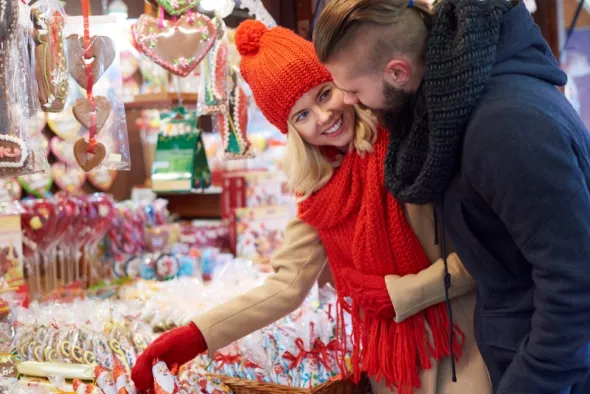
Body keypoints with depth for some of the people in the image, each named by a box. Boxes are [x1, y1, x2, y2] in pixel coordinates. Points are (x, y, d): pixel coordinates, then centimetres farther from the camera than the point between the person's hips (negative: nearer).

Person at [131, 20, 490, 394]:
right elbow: (286, 286, 1)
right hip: (391, 352, 5)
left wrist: (396, 293, -16)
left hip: (458, 343, -4)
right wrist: (196, 335, -7)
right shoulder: (319, 190, 2)